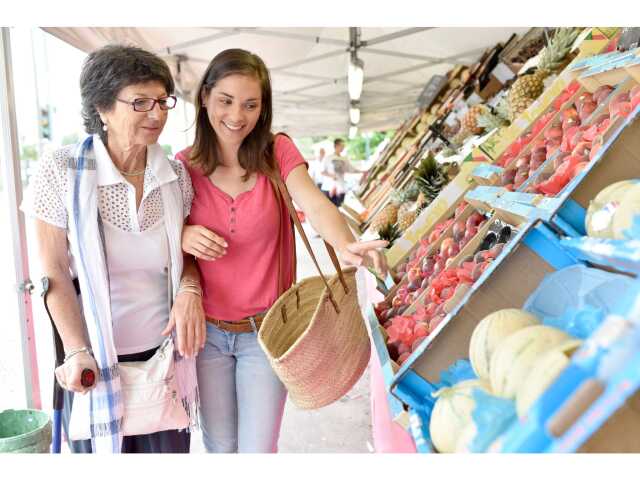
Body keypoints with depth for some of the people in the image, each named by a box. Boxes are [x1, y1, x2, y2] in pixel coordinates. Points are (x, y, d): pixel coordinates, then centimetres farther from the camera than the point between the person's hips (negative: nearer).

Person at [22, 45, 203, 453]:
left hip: (165, 349, 3)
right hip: (96, 360, -3)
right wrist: (78, 352, -14)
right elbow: (54, 273, -6)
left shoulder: (176, 174, -1)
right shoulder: (62, 171, -11)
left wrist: (190, 289, -11)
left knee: (171, 449, 12)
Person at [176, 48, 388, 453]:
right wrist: (184, 236, -20)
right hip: (206, 330, 2)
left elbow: (316, 205, -26)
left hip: (266, 330, -1)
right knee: (220, 446, 18)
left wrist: (346, 246, -47)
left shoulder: (278, 153, -9)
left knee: (258, 449, 7)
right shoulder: (185, 166, -6)